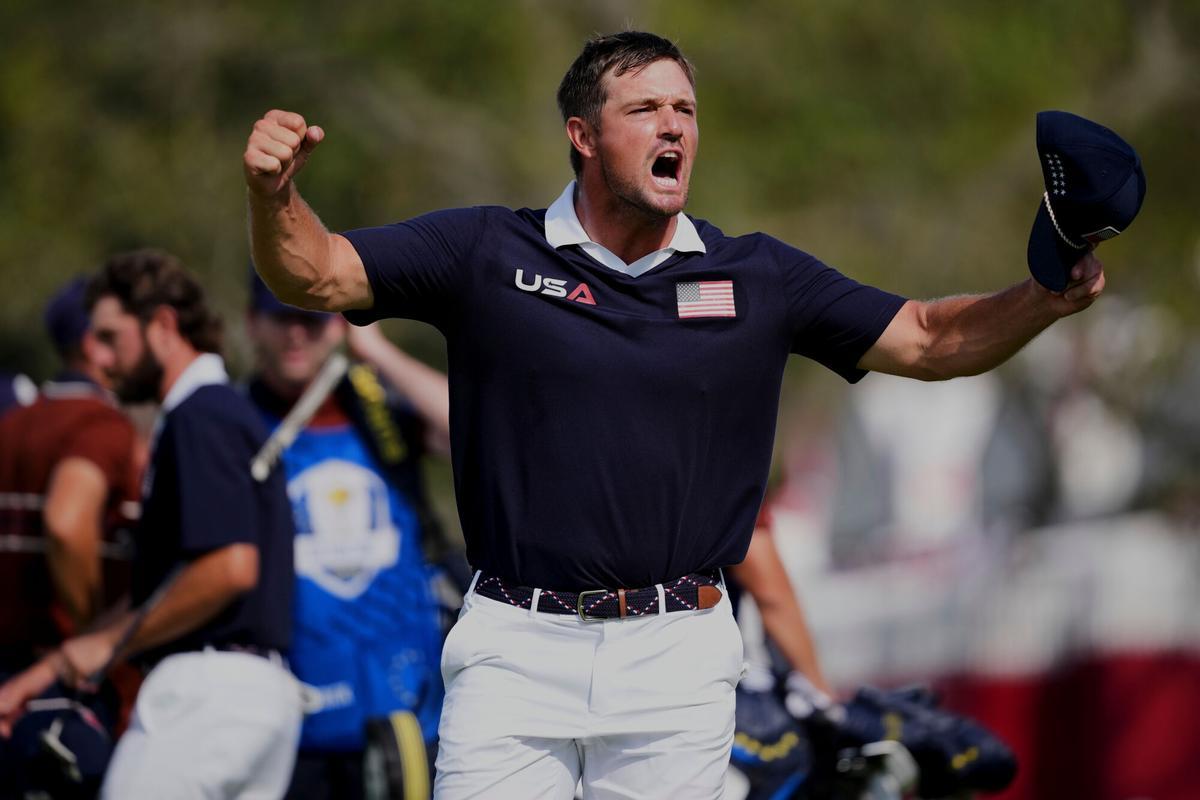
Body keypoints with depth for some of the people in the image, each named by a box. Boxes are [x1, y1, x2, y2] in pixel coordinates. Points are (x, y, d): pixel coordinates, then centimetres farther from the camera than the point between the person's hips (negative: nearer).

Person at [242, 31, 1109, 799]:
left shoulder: (758, 279, 9)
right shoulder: (488, 254, 4)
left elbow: (929, 339, 9)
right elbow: (314, 275, 0)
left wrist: (1047, 297, -9)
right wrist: (274, 194, -21)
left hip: (678, 656, 1)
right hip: (517, 647, -1)